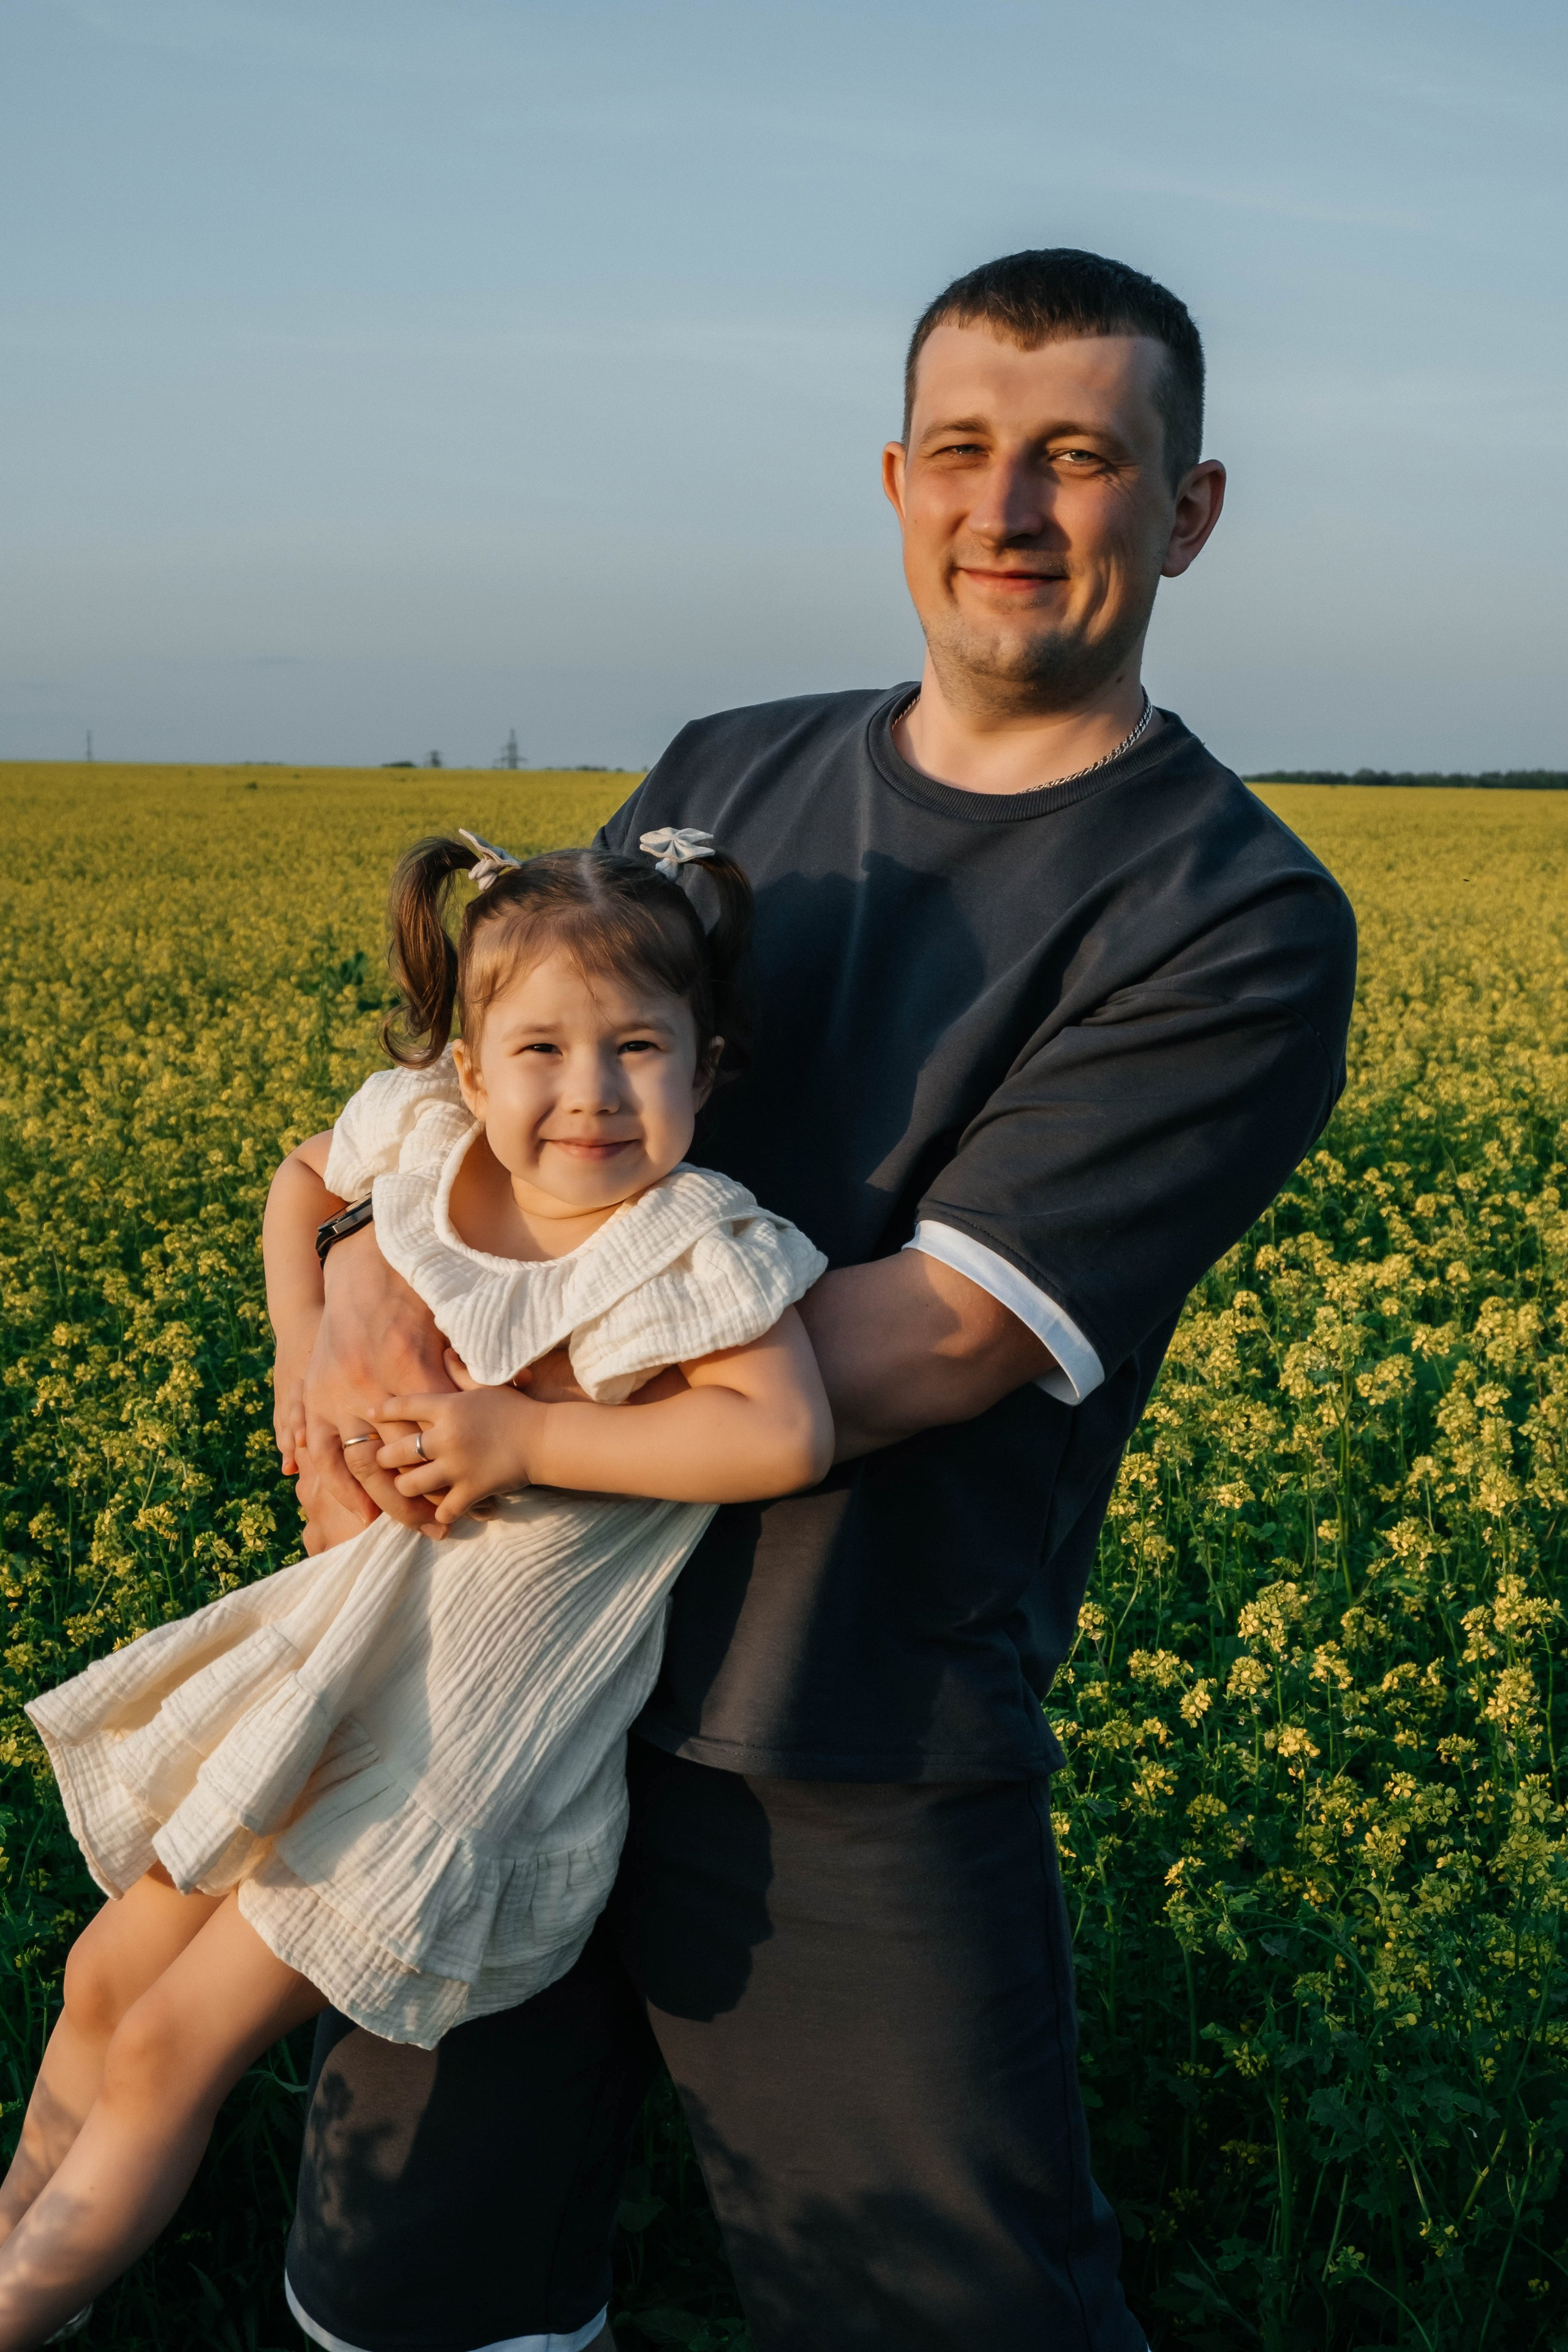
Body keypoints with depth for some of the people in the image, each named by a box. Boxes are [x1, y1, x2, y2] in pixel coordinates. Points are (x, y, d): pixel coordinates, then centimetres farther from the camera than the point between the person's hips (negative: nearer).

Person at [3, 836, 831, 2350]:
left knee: (170, 2052, 0)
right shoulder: (424, 1134, -6)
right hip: (356, 1625, 7)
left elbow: (788, 1436, -34)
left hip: (481, 1710, -6)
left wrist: (526, 1438, -30)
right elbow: (302, 1179, 16)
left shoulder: (687, 1246, -22)